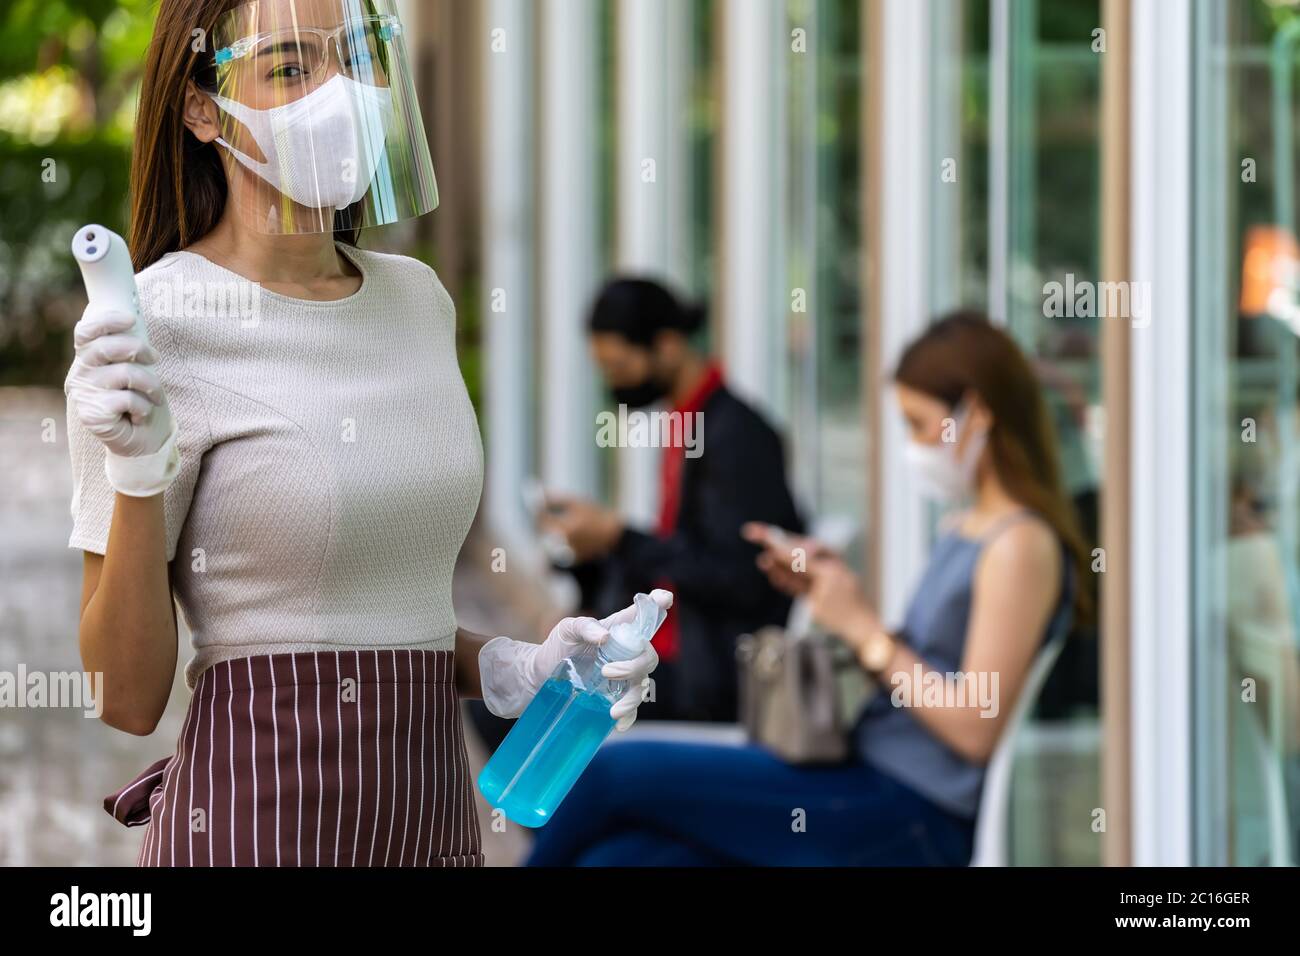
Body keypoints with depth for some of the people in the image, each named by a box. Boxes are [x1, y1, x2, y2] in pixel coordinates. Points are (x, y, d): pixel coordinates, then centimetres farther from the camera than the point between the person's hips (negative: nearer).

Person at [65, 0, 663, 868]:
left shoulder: (417, 299, 9)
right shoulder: (144, 326, -10)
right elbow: (127, 697, -10)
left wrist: (506, 670, 4)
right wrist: (136, 476, -21)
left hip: (432, 817, 6)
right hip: (250, 823, -6)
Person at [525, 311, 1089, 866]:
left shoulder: (1021, 545, -14)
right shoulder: (963, 530, 15)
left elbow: (976, 729, -19)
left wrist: (862, 627, -15)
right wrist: (830, 592, 5)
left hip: (911, 820, -9)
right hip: (868, 781, 9)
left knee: (616, 771, -10)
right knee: (618, 856, -7)